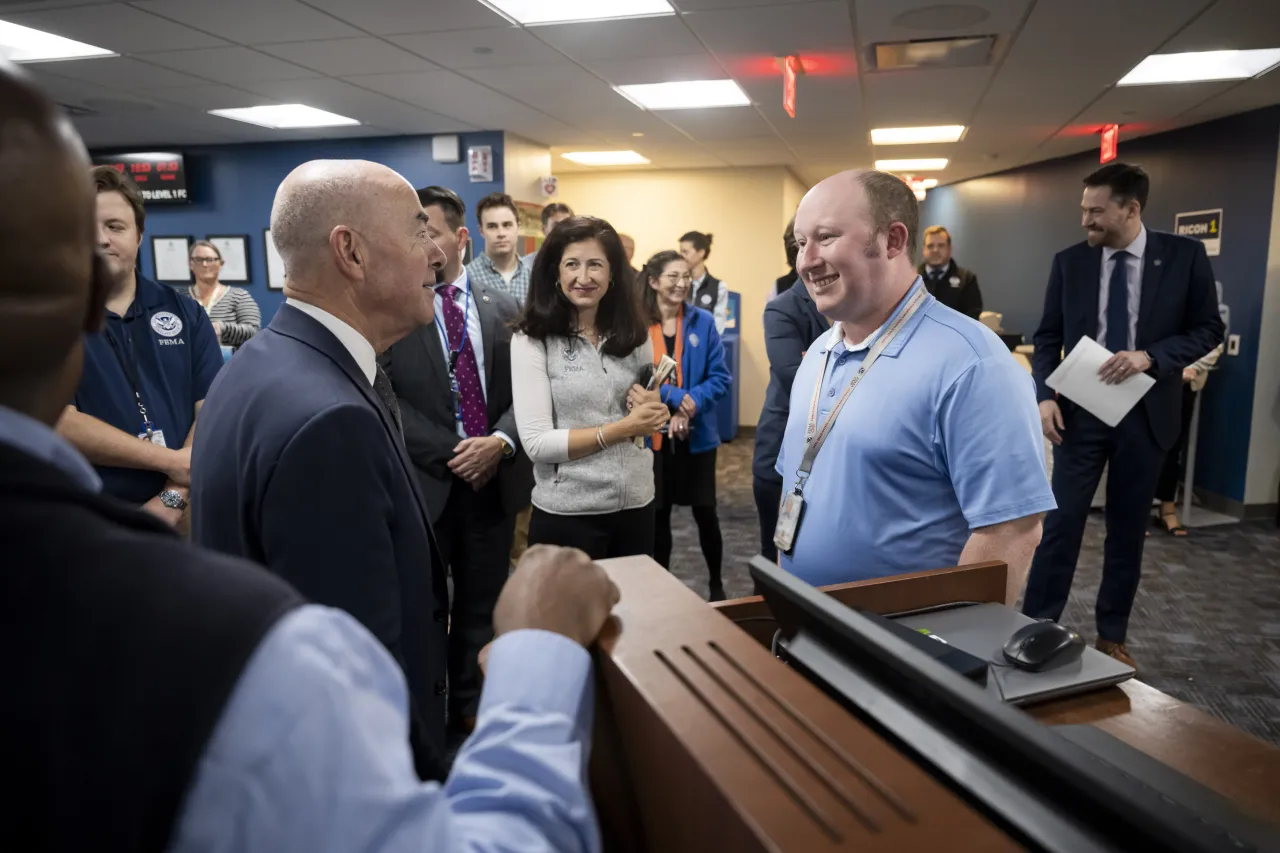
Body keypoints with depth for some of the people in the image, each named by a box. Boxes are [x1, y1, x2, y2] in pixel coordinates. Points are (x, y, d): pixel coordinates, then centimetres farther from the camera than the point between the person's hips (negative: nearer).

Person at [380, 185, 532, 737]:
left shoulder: (503, 309, 6)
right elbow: (386, 398, -10)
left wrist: (501, 441, -14)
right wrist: (451, 452, -16)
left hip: (494, 479, 3)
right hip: (422, 483, -2)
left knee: (482, 607, 14)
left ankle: (470, 706, 33)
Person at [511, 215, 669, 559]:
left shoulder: (634, 335, 2)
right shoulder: (532, 340, -10)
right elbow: (537, 443, -16)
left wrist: (651, 408, -8)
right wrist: (623, 428, -19)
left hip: (636, 505, 5)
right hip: (566, 514, -4)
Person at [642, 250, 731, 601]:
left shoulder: (703, 321, -3)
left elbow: (719, 378, -3)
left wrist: (690, 406, -18)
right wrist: (677, 396, -21)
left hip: (697, 434, 1)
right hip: (652, 436, 0)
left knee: (705, 512, 8)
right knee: (658, 514, 12)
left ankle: (716, 585, 27)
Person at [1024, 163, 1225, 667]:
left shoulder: (1184, 256, -2)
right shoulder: (1069, 262, 1)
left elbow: (1208, 329, 0)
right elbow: (1048, 337, 3)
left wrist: (1149, 356, -17)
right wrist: (1045, 396, -12)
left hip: (1146, 414, 0)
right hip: (1081, 410, 0)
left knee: (1128, 530, 10)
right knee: (1062, 522, 0)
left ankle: (1111, 637, 24)